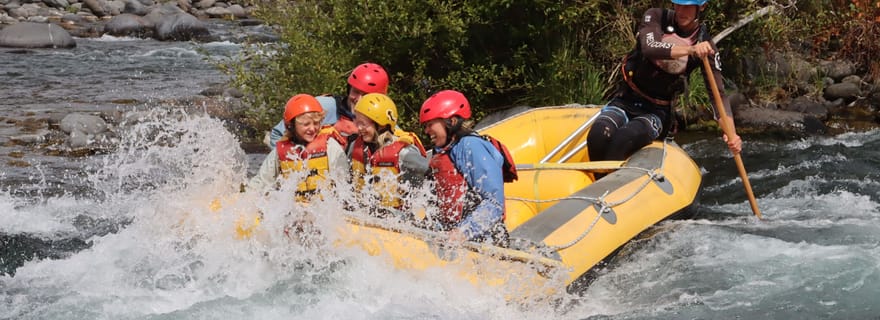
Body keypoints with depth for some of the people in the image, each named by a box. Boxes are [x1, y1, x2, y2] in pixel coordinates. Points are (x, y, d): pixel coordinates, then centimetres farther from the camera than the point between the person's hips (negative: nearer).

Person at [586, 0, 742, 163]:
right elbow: (649, 48, -26)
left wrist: (731, 132, -23)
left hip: (658, 111, -1)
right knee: (598, 136, -31)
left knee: (625, 138, -35)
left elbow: (719, 92, -6)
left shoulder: (705, 44, -3)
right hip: (625, 100, 1)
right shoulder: (656, 17, -4)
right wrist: (690, 49, -43)